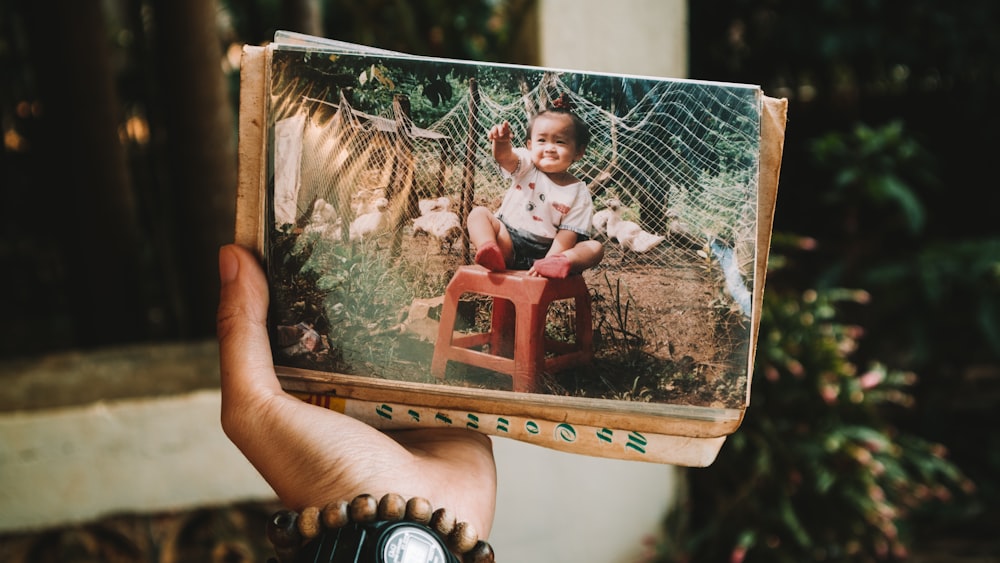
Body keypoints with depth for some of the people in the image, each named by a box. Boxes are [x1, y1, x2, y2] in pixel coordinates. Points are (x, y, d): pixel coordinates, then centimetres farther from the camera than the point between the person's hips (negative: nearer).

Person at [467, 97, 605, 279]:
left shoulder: (579, 193, -1)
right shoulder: (527, 166, 3)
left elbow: (567, 235, -8)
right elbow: (504, 157, -19)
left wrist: (548, 262, -24)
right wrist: (501, 142, -44)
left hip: (546, 251, -1)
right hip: (509, 244, 1)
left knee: (595, 248, -18)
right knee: (479, 213, -17)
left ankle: (562, 263, -48)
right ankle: (491, 254, -42)